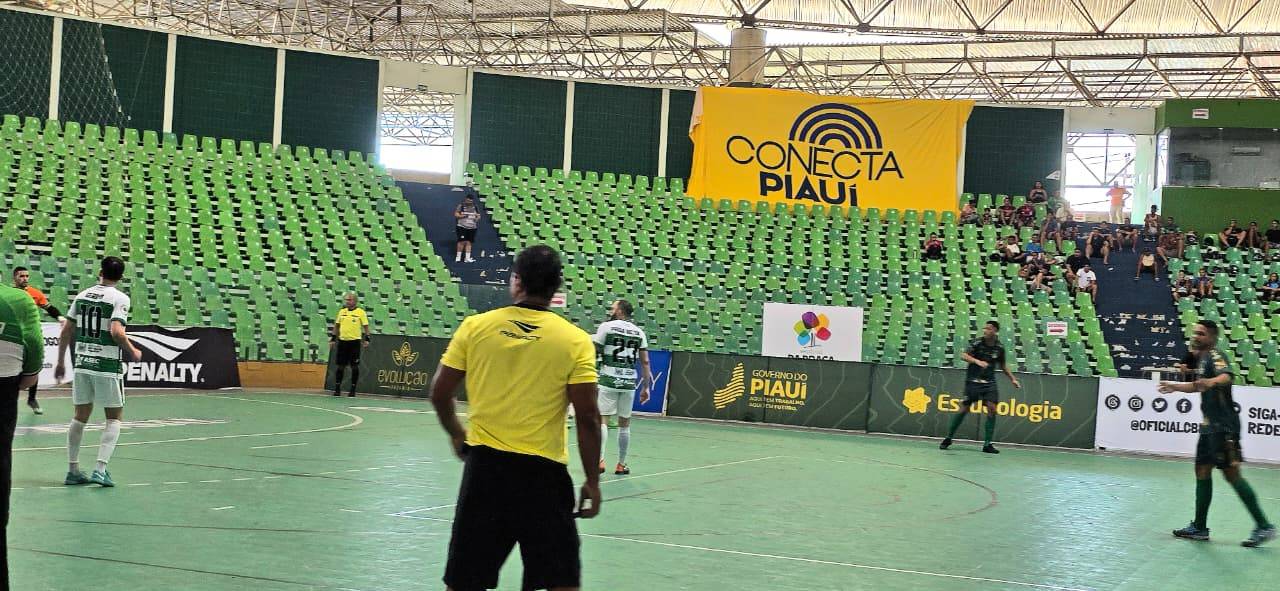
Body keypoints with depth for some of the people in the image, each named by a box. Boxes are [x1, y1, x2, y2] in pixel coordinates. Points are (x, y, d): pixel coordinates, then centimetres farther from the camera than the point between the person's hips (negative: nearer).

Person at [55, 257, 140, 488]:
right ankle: (100, 469, -7)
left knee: (81, 416, 13)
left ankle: (73, 470, 16)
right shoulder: (119, 298, -8)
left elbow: (66, 330, 9)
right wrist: (133, 352, -4)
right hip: (108, 365, -5)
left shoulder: (82, 295, 9)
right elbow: (117, 332, -20)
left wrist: (60, 361, 17)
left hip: (82, 363, 5)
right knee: (114, 417, 5)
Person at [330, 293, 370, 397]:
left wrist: (366, 339, -10)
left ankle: (353, 389, 7)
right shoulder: (342, 311, 11)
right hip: (342, 341, 4)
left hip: (355, 341, -4)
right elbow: (337, 325, 16)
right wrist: (333, 338, 11)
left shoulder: (360, 312, -1)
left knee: (354, 366, -1)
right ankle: (337, 388, 11)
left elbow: (365, 326, -1)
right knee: (340, 365, 5)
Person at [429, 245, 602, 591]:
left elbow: (439, 394, 5)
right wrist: (592, 480, 1)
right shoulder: (576, 341, -4)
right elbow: (587, 416, -7)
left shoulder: (475, 326, 0)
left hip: (484, 462, 2)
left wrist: (457, 435, 23)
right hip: (544, 471, -2)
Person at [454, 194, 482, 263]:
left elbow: (478, 216, 16)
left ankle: (467, 258, 6)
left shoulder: (475, 207, 10)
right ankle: (458, 257, 0)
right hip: (462, 227, -4)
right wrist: (463, 216, -16)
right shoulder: (461, 206, -1)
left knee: (469, 242, 3)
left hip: (472, 228, 4)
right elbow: (456, 214, -1)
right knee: (462, 241, -11)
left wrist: (477, 218, -6)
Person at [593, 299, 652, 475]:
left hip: (608, 380, -3)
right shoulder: (639, 332, 9)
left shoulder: (607, 327, -2)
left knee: (602, 420, -4)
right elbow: (645, 362, 7)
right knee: (624, 424, 11)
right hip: (629, 382, 3)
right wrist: (646, 387, 11)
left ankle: (600, 460, -18)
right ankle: (621, 465, 15)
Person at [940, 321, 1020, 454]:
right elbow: (964, 355, -18)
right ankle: (948, 438, 12)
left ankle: (987, 444, -4)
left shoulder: (999, 348, 4)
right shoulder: (977, 343, -7)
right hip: (973, 381, -3)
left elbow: (1003, 365, 19)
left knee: (992, 409, -10)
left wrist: (1013, 379, 16)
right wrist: (977, 361, -34)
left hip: (989, 383, 3)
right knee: (964, 408, -2)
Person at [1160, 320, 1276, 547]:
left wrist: (1212, 381, -54)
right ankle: (1199, 527, 18)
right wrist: (1176, 386, 44)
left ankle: (1263, 526, -7)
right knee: (1202, 471, 11)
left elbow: (1228, 375, -35)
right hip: (1210, 424, 10)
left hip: (1224, 425, -10)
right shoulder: (1201, 358, 16)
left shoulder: (1215, 356, -12)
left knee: (1231, 472, -10)